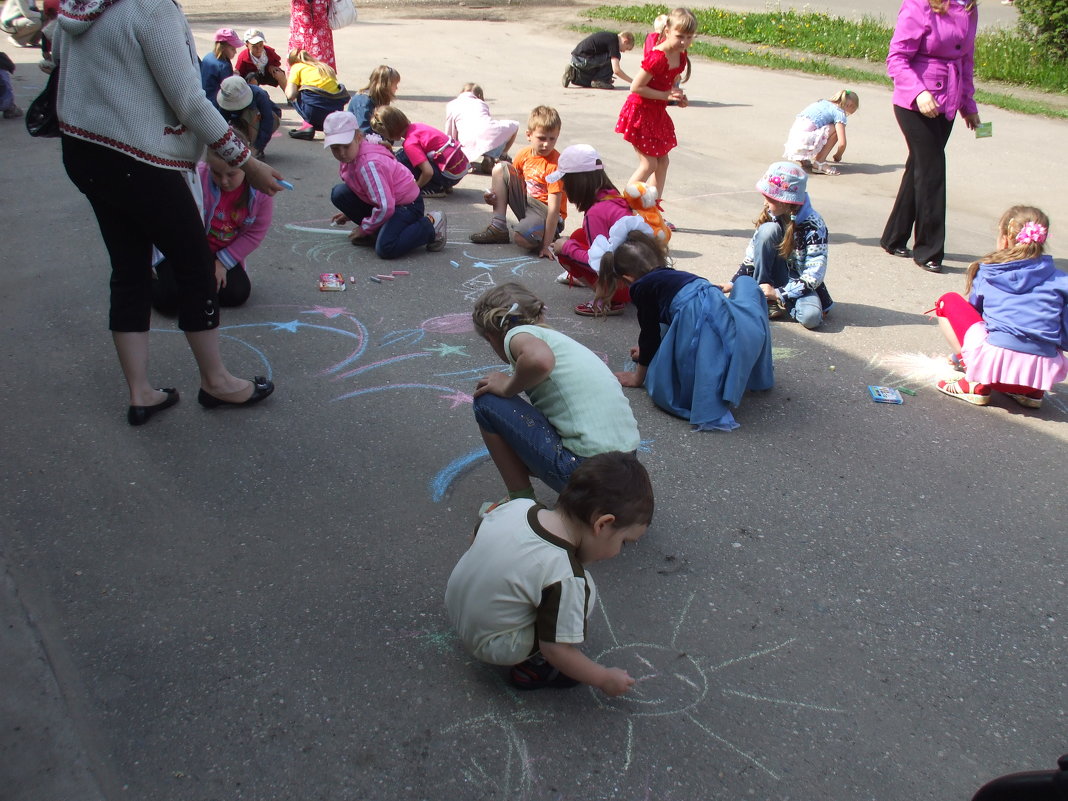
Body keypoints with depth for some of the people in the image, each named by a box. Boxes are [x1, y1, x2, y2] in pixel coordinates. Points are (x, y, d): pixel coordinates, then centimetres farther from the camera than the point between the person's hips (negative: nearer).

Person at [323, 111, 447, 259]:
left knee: (385, 249, -30)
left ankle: (430, 225, -8)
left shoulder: (368, 164, -30)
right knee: (339, 194, -5)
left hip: (407, 205, -9)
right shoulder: (351, 156, -1)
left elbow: (385, 207, -31)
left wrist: (364, 228, -16)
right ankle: (375, 232, 6)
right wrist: (349, 214, 14)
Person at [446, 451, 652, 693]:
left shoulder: (519, 505, -13)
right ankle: (532, 666, -3)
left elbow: (476, 536, 6)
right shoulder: (565, 579, -32)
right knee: (582, 591, -16)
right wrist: (604, 678, -8)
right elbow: (557, 650, -23)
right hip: (491, 645, -7)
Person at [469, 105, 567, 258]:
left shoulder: (555, 164, -21)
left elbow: (554, 208, -25)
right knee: (500, 168, -3)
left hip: (545, 212, -7)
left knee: (522, 238, -38)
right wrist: (494, 194, -5)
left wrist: (546, 244, -30)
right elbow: (511, 181, 17)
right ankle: (498, 227, -6)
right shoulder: (524, 155, 0)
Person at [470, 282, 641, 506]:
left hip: (584, 469, -8)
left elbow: (539, 359, -28)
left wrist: (508, 387, -7)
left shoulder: (517, 334, -3)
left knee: (486, 401, 3)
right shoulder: (554, 337, 23)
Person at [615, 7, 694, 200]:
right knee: (649, 164, -7)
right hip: (640, 112, -9)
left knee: (662, 161, 11)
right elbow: (636, 87, -24)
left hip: (658, 113, 9)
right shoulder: (657, 57, -24)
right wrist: (665, 95, -21)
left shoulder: (681, 57, 3)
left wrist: (678, 96, -3)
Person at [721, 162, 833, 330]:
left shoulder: (813, 226, -20)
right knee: (768, 229, -24)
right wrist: (734, 283, -9)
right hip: (775, 276, 4)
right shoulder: (770, 216, -7)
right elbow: (753, 254, 1)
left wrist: (778, 293, -29)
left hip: (799, 281, -4)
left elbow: (813, 275, -23)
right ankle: (763, 299, -19)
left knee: (811, 317, -37)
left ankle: (779, 302, -5)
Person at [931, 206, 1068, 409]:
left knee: (948, 301, 15)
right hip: (1044, 371, 4)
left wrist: (959, 355, 38)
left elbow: (974, 309, 23)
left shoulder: (986, 273, 8)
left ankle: (976, 384, 4)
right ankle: (1031, 390, 13)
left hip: (996, 360, -4)